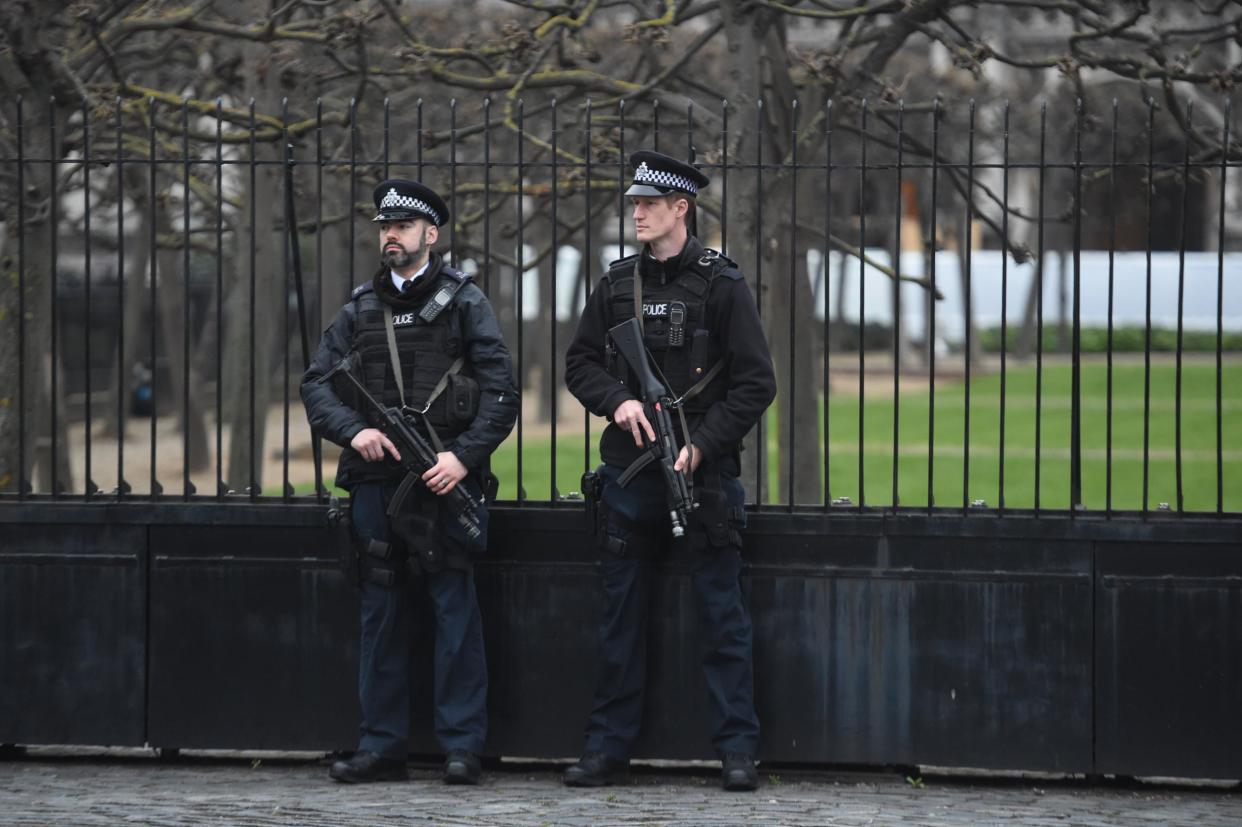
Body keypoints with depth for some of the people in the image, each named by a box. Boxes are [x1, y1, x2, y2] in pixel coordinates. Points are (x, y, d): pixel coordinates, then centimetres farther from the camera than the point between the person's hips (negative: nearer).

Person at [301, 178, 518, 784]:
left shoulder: (464, 303, 3)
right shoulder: (360, 309, 13)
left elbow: (501, 391, -3)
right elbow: (316, 385, 10)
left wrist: (464, 456, -14)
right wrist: (354, 431, -9)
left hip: (446, 480, -4)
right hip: (376, 480, 4)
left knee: (455, 609, -4)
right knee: (380, 612, 7)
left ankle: (461, 745, 1)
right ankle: (382, 746, 12)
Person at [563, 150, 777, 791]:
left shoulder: (721, 284, -3)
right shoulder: (618, 283, 9)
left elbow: (756, 383, -5)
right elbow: (580, 362, 14)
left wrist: (702, 445, -14)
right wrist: (617, 401, -6)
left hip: (703, 472, -4)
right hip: (629, 473, 4)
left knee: (723, 617, 0)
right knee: (620, 618, 8)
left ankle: (737, 750, 3)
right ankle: (607, 749, 14)